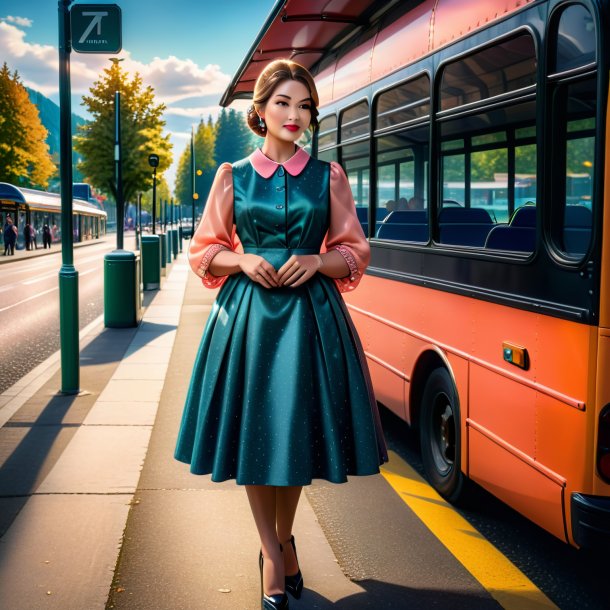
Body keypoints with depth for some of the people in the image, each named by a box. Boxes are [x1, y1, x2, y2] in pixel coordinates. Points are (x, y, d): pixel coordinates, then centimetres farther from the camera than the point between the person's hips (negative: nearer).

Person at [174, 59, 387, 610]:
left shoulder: (328, 177, 6)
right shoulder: (233, 177, 7)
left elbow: (355, 251, 9)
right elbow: (206, 251, 11)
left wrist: (316, 261, -10)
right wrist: (244, 261, -8)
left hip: (310, 314, 0)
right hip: (247, 314, 0)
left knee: (296, 432, 4)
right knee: (253, 434, 2)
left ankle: (281, 541, 28)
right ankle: (272, 554, 18)